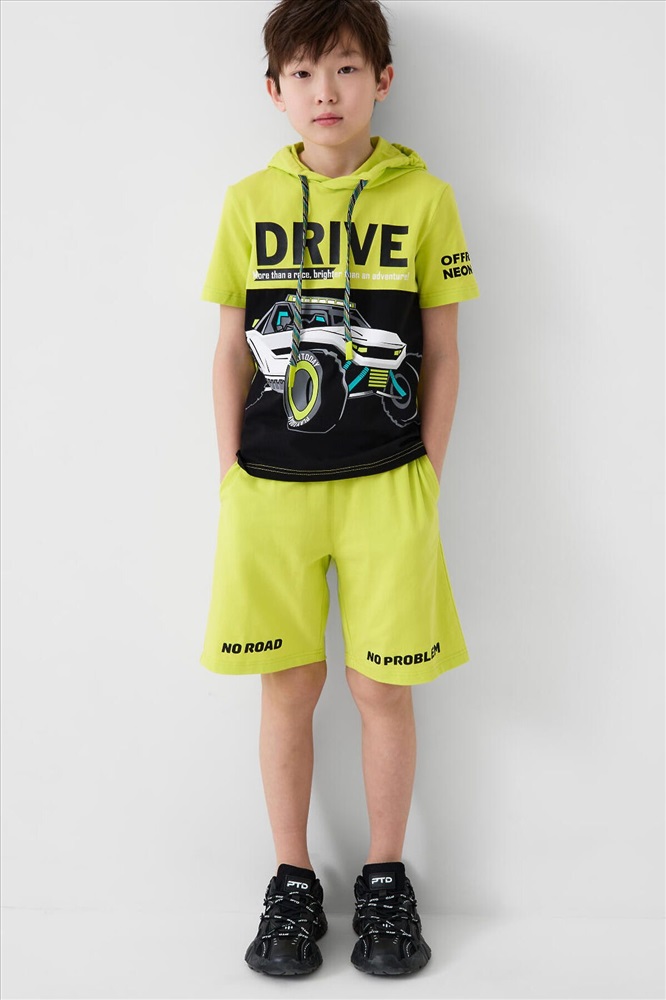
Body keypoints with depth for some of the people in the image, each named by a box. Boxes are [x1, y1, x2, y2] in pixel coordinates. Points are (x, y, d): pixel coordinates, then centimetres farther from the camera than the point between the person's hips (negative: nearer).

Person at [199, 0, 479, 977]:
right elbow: (232, 352, 9)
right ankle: (293, 880, 24)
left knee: (383, 687, 4)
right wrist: (232, 475, 4)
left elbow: (440, 352, 4)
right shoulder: (249, 201, 6)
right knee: (287, 685, 8)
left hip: (385, 485, -1)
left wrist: (425, 476, 0)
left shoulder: (423, 197, 2)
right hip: (270, 485, 2)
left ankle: (386, 879, 24)